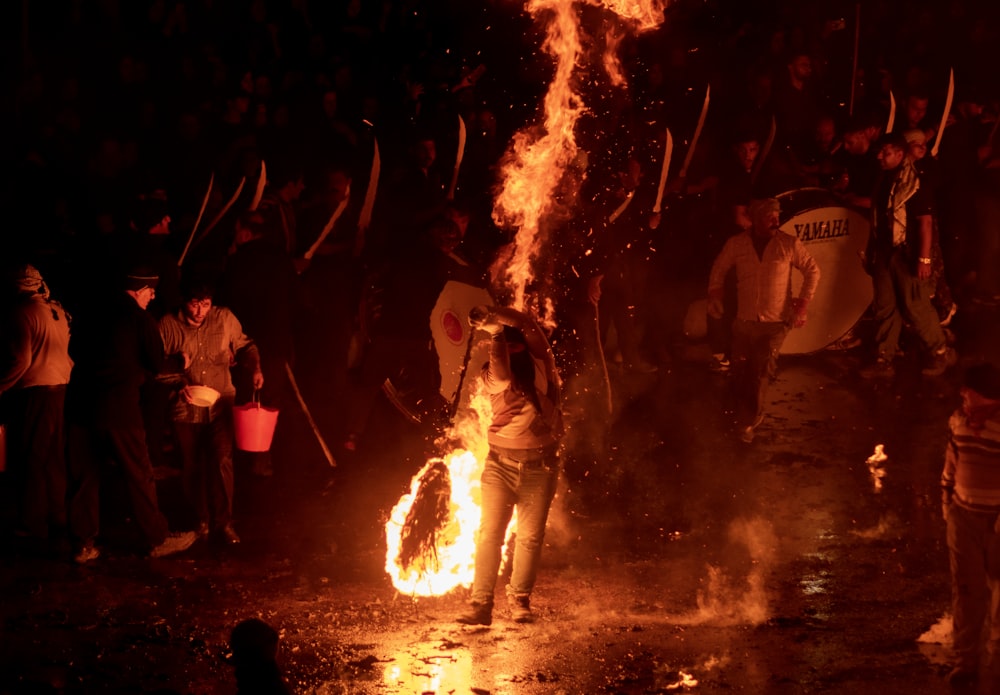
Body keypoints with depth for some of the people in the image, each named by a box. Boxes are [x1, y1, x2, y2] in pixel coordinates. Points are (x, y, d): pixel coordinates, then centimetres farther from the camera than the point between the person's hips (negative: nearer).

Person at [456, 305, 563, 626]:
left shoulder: (541, 366, 1)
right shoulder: (492, 376, 2)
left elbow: (530, 326, -11)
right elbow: (502, 373, -22)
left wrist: (493, 315, -17)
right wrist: (495, 331, -27)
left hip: (539, 465, 0)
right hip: (501, 463, 0)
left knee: (530, 536, 2)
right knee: (489, 533, -7)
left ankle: (520, 602, 12)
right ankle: (481, 605, -9)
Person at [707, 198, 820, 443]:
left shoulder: (789, 244, -5)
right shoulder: (736, 244, -1)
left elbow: (812, 270, 4)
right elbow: (719, 269, 14)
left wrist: (803, 301, -3)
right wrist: (715, 293, 1)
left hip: (775, 323, -2)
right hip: (744, 320, 2)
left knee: (761, 374, -8)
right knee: (741, 374, 7)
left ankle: (749, 421, 11)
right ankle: (748, 417, 29)